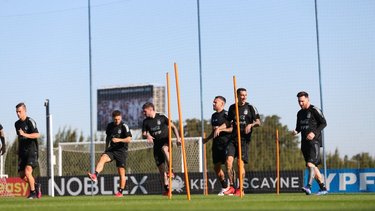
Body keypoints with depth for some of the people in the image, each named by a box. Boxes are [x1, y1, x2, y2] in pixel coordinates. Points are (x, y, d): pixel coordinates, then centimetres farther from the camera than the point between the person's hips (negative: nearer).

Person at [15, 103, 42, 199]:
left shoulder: (30, 121, -9)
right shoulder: (17, 124, 13)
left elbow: (37, 135, -21)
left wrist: (25, 134, -32)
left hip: (31, 150, -7)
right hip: (22, 152, 7)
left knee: (27, 170, -21)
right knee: (22, 175, 4)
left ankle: (33, 192, -6)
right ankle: (36, 185, 28)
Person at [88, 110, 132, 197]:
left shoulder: (124, 126, -7)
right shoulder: (109, 126, 9)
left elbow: (129, 139, -14)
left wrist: (119, 140, -27)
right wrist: (106, 148, 22)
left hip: (121, 151, -3)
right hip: (111, 149, 4)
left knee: (121, 172, -3)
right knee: (102, 158, -27)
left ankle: (120, 192, 7)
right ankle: (95, 175, -46)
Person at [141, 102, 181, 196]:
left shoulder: (161, 117, -3)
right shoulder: (146, 121, 7)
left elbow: (173, 127, 0)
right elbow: (143, 134, 9)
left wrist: (178, 137, -13)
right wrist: (147, 136, -15)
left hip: (166, 141, -4)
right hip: (156, 144, 4)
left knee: (164, 149, -40)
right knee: (161, 167, 1)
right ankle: (166, 188, 9)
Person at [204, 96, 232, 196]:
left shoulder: (226, 114, -7)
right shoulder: (214, 116, 18)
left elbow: (233, 128, -13)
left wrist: (220, 129, -18)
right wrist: (207, 139, 18)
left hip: (226, 142, -8)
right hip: (216, 143, 8)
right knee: (216, 166, 7)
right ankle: (224, 187, 19)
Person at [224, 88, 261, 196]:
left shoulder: (250, 108, 3)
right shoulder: (232, 108, 13)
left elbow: (258, 122, 0)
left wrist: (251, 125, -17)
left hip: (244, 139, -3)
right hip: (233, 138, 3)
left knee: (241, 163, -6)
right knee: (229, 160, -11)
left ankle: (240, 189, 5)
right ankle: (231, 187, -2)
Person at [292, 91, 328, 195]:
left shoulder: (314, 110, -4)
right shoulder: (300, 113, 18)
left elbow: (324, 123, -7)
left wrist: (314, 133, -18)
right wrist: (296, 131, 3)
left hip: (314, 141, -8)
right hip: (304, 142, 8)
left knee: (310, 164, -21)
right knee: (312, 166, 9)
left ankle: (308, 187, -30)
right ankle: (323, 188, 16)